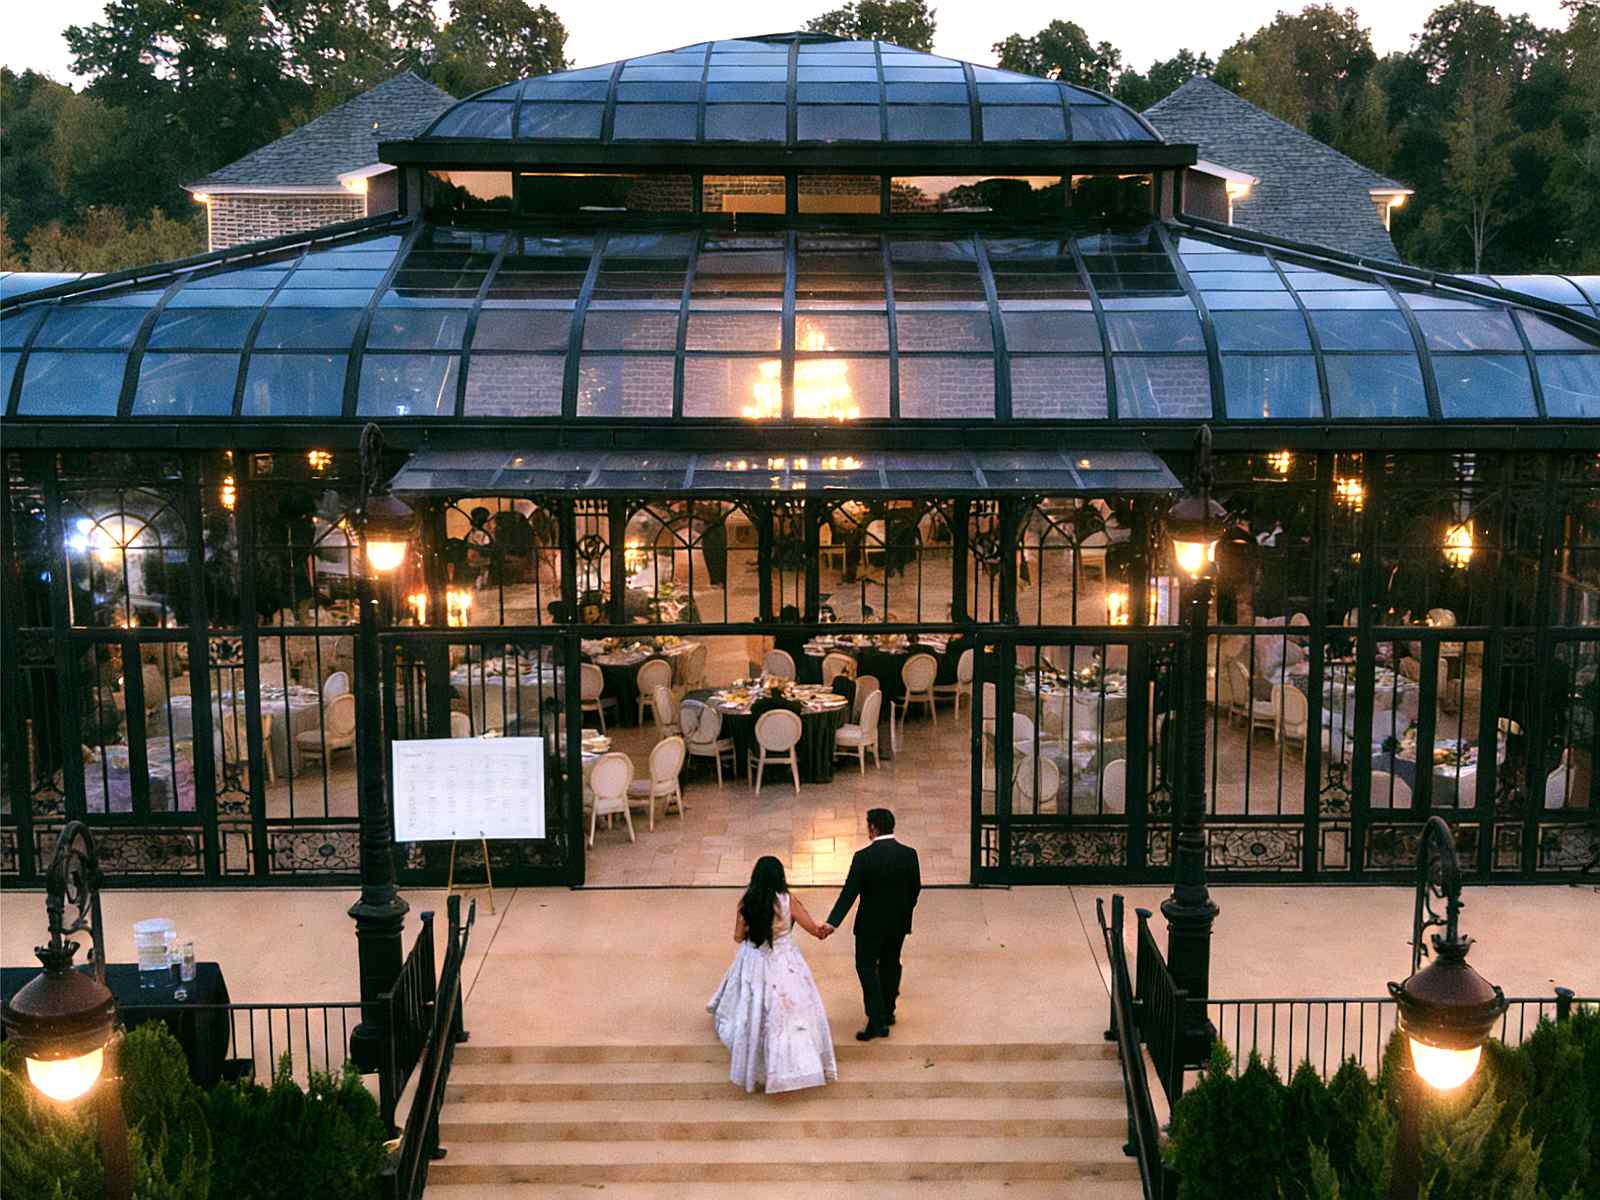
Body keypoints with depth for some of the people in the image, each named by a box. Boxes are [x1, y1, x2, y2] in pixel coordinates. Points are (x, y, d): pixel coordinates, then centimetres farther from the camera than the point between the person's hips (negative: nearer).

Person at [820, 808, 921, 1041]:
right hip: (899, 922, 5)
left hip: (871, 923, -5)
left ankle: (877, 1021, -4)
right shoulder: (909, 854, -5)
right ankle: (887, 1012, 33)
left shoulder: (863, 857, -18)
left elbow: (849, 893, -21)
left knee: (867, 967, 4)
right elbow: (915, 888, 4)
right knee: (890, 965, 20)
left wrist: (832, 922, -22)